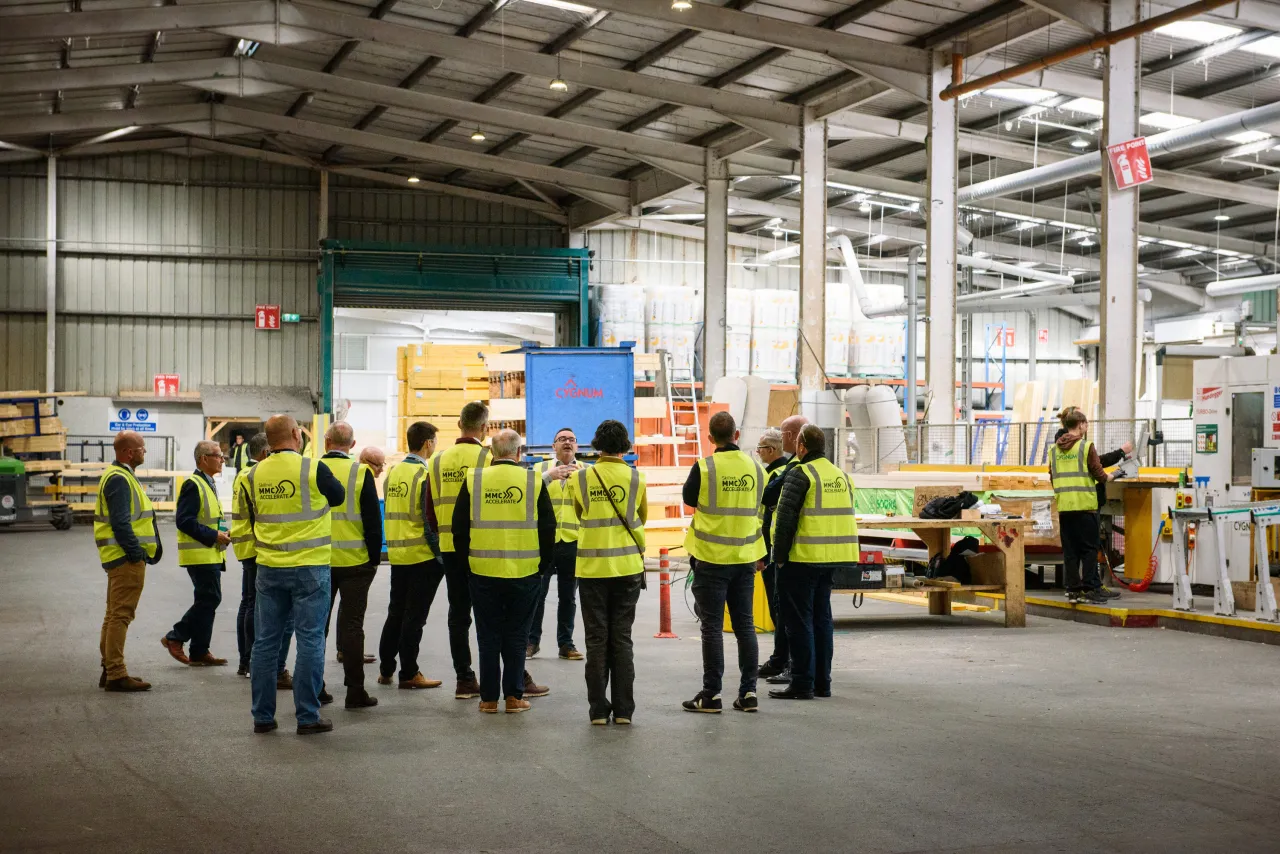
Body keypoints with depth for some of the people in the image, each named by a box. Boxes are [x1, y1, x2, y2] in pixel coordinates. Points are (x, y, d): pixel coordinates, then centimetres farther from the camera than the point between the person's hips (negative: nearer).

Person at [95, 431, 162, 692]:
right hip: (127, 559, -11)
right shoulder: (119, 479, -16)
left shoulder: (121, 476, 17)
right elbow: (120, 523, -23)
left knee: (114, 614, 15)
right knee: (120, 615, -9)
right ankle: (116, 674, -8)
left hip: (123, 559, 11)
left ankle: (110, 669, 23)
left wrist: (138, 552, 17)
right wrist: (136, 553, -21)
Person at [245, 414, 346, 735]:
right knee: (310, 640, 2)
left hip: (269, 568, 4)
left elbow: (253, 518, 12)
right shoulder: (312, 469, -12)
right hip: (309, 567, -4)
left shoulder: (255, 474, 1)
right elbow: (339, 496, 5)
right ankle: (307, 716, 3)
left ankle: (262, 716, 14)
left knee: (266, 640, 10)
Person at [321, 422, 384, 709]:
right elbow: (373, 519, -8)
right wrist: (375, 557, 3)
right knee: (351, 624, 2)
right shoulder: (361, 472, -9)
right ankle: (355, 691, 3)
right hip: (354, 560, -2)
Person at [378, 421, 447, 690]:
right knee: (414, 616, 0)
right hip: (422, 556, -7)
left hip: (396, 553, 7)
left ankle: (385, 669, 21)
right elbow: (430, 519, -17)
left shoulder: (393, 472, 7)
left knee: (396, 612, 16)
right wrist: (441, 555, -11)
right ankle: (409, 674, 5)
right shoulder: (425, 474, -14)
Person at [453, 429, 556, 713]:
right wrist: (543, 566, 10)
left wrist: (466, 561, 13)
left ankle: (489, 698, 11)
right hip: (524, 573, -1)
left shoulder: (474, 479, -2)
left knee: (488, 636, 8)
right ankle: (514, 696, 10)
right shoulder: (534, 481, -3)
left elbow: (459, 527, 3)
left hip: (483, 573, 1)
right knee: (516, 637, 8)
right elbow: (548, 529, 0)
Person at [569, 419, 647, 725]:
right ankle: (623, 709, 8)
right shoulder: (636, 478, -3)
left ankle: (598, 710, 7)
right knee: (622, 639, 7)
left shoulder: (580, 479, -4)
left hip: (592, 568, 0)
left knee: (597, 640, 6)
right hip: (627, 567, 0)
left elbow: (579, 515, 9)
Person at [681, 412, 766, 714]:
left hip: (711, 557, -4)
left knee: (712, 627, 1)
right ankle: (748, 692, 11)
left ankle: (711, 694, 3)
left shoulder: (704, 467, -13)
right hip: (745, 557, 4)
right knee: (745, 626, 10)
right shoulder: (755, 468, 0)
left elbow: (688, 499, 3)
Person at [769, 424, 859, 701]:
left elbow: (786, 519, -15)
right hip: (831, 559, 8)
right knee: (821, 618, 15)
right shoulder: (841, 475, 13)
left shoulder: (800, 474, -11)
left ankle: (802, 683, 0)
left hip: (803, 557, -8)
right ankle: (822, 682, 18)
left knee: (799, 621, -1)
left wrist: (779, 556, -8)